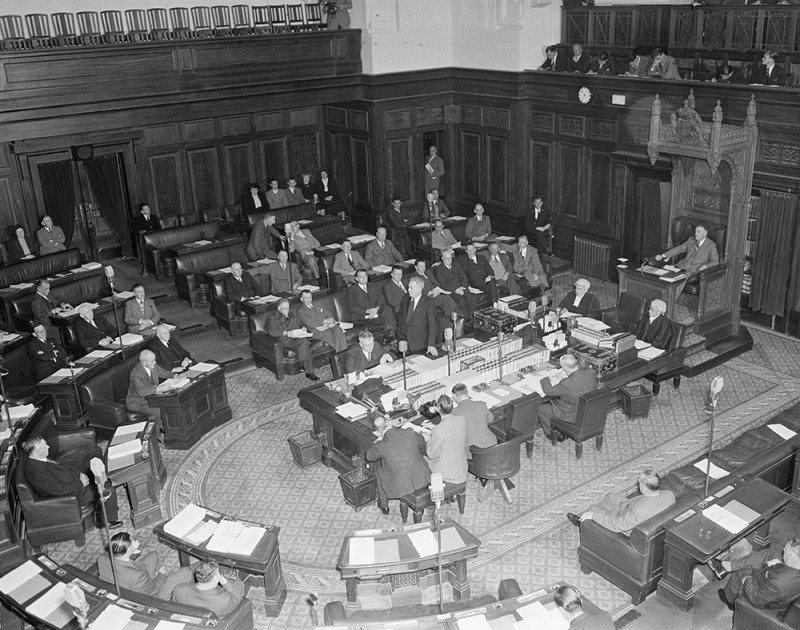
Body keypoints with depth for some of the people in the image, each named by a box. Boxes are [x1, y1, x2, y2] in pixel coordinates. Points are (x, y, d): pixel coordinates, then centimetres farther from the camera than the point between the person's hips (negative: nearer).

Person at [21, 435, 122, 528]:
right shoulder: (38, 471, -31)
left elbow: (62, 468, 13)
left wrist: (79, 475, 0)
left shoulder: (41, 459, 0)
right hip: (68, 496, -10)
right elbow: (59, 490, -29)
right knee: (109, 491, -10)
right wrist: (80, 483, -18)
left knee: (106, 483, 12)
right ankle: (109, 521, 11)